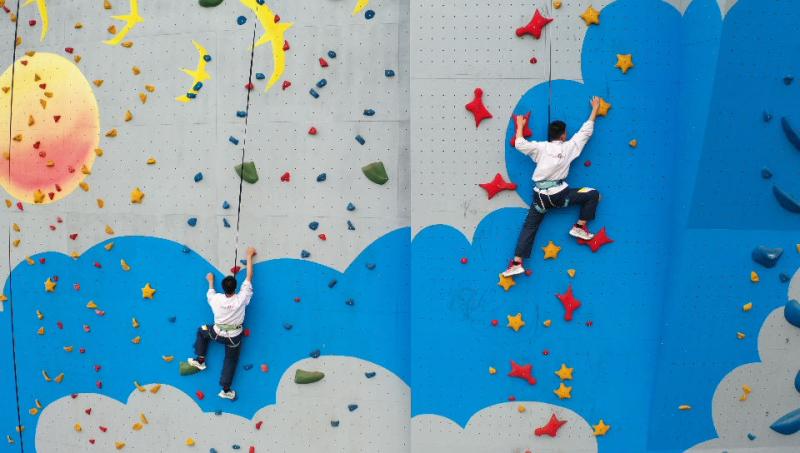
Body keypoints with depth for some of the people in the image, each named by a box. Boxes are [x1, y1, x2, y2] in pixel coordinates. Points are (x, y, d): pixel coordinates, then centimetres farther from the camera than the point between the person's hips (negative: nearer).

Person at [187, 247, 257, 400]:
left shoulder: (216, 299, -20)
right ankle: (225, 390, 16)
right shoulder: (241, 299, -24)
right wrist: (249, 257, -10)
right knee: (230, 361, 16)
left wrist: (211, 281, 27)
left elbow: (210, 293, 8)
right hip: (234, 336, -1)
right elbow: (249, 277, -18)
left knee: (202, 331, 30)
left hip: (218, 333, 1)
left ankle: (200, 360, 32)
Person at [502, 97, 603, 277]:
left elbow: (519, 144, 2)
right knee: (593, 195, 14)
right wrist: (595, 109, 23)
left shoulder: (540, 147, 3)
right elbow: (586, 131, 11)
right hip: (560, 194, -2)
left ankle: (517, 263, -6)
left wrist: (520, 126, 18)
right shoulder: (569, 147, 3)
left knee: (529, 227, 4)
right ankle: (580, 227, 13)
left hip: (541, 195, 2)